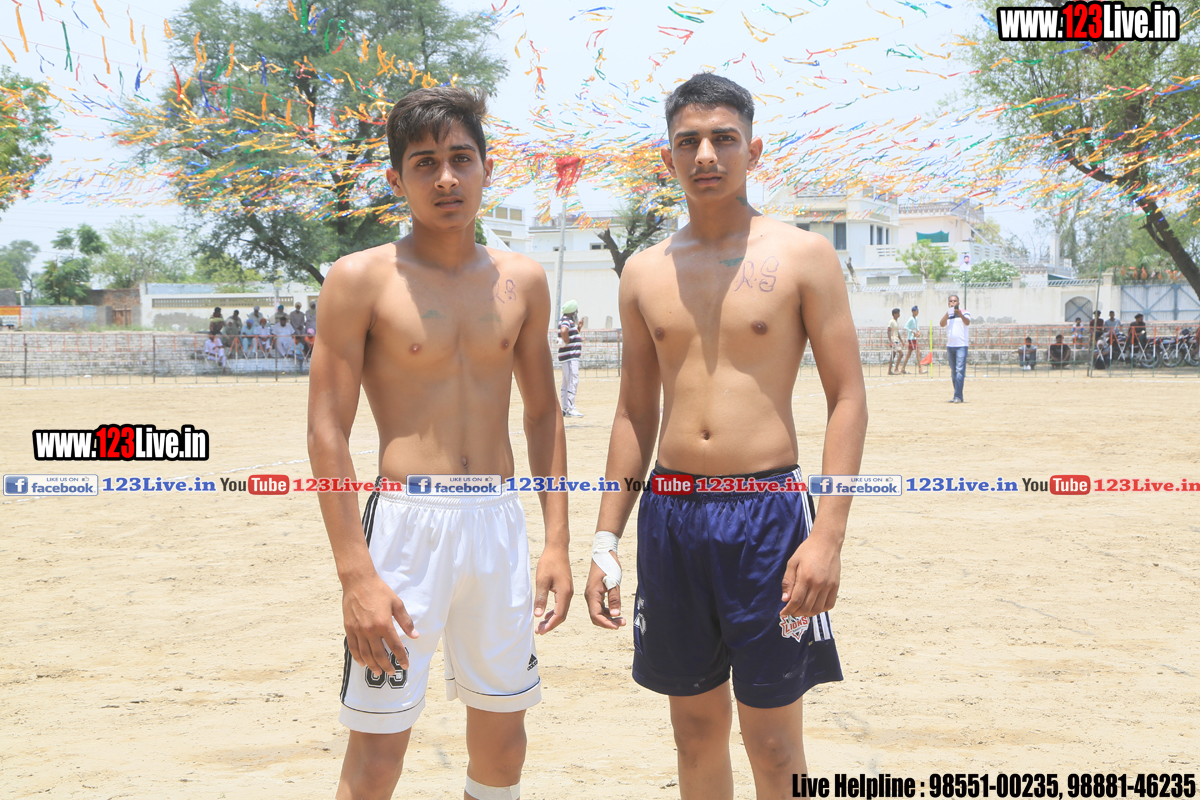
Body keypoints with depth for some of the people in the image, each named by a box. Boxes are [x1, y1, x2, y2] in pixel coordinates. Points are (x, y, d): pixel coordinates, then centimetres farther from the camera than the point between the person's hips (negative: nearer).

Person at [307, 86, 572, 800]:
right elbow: (327, 433, -8)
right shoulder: (362, 279, -5)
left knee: (503, 728, 14)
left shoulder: (522, 281, 8)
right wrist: (356, 575, -15)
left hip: (501, 522, 4)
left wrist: (557, 542, 7)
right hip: (406, 521, -4)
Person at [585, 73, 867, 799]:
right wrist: (607, 540, 10)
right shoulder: (646, 273, 10)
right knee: (696, 730, 14)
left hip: (766, 514, -4)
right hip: (671, 516, 4)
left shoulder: (803, 256, -2)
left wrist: (830, 534, -14)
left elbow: (849, 398, -5)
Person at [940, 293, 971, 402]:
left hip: (961, 345, -5)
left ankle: (958, 396, -17)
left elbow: (967, 322, -20)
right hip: (950, 346, 5)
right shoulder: (946, 315, 13)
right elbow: (942, 324, -7)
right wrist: (948, 311, -16)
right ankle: (958, 396, 14)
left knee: (960, 370, -13)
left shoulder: (964, 313, 2)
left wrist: (960, 314, -39)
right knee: (953, 372, 8)